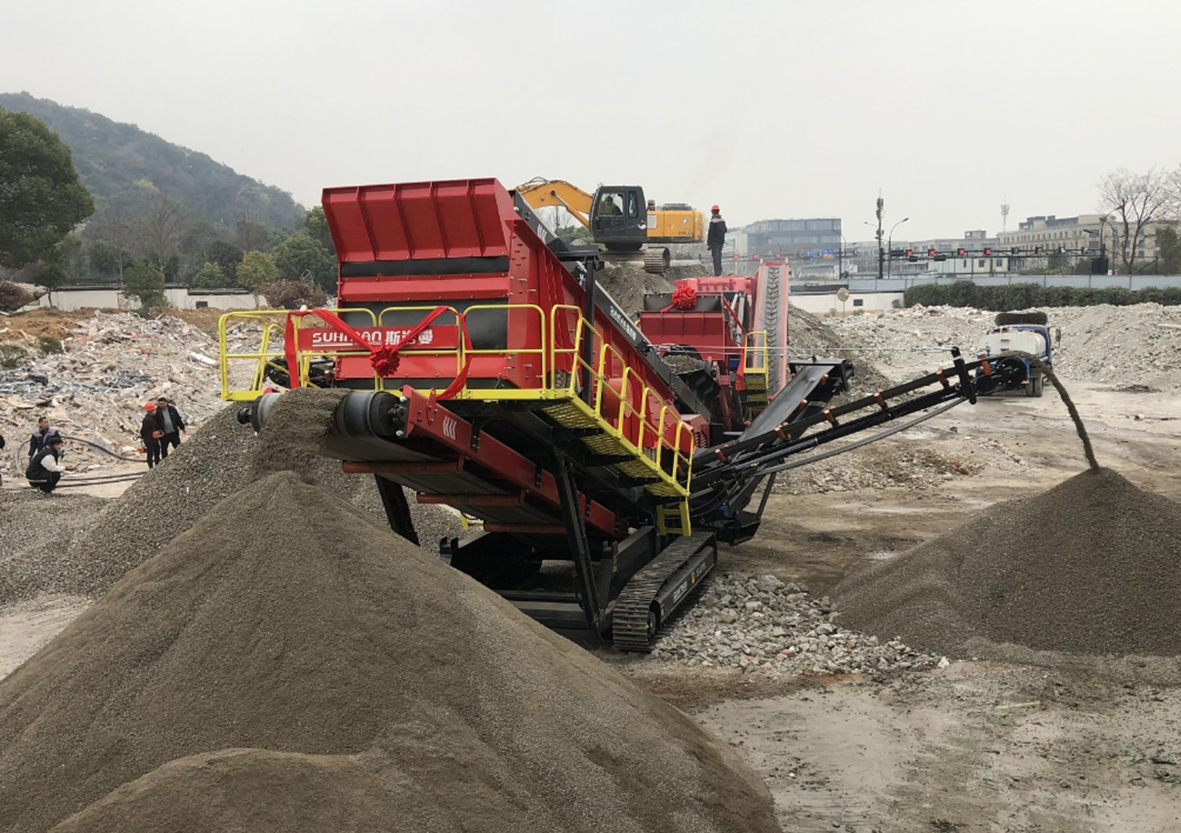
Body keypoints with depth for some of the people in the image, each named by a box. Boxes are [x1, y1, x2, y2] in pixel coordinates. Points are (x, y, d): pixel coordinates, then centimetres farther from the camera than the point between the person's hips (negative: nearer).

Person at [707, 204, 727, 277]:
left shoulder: (713, 222, -16)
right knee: (719, 256, 17)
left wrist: (709, 243, -13)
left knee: (715, 256, -6)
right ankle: (719, 272, 24)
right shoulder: (723, 221, 7)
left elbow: (711, 233, -16)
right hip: (721, 241, 7)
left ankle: (717, 273, -11)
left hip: (715, 242, -7)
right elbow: (725, 230, 17)